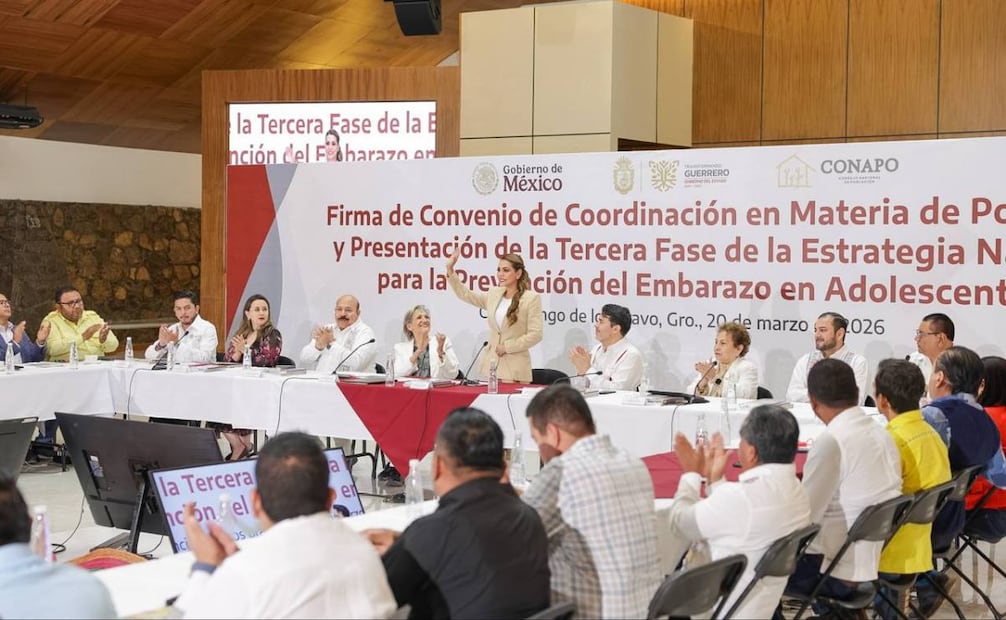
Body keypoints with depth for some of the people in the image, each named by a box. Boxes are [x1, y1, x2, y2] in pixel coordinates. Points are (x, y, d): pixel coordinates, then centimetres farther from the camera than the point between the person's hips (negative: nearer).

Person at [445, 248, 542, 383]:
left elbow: (535, 335, -11)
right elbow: (466, 295, 24)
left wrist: (507, 347, -11)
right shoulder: (494, 294, 11)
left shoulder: (531, 298, -6)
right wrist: (450, 270, 17)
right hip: (491, 364, 5)